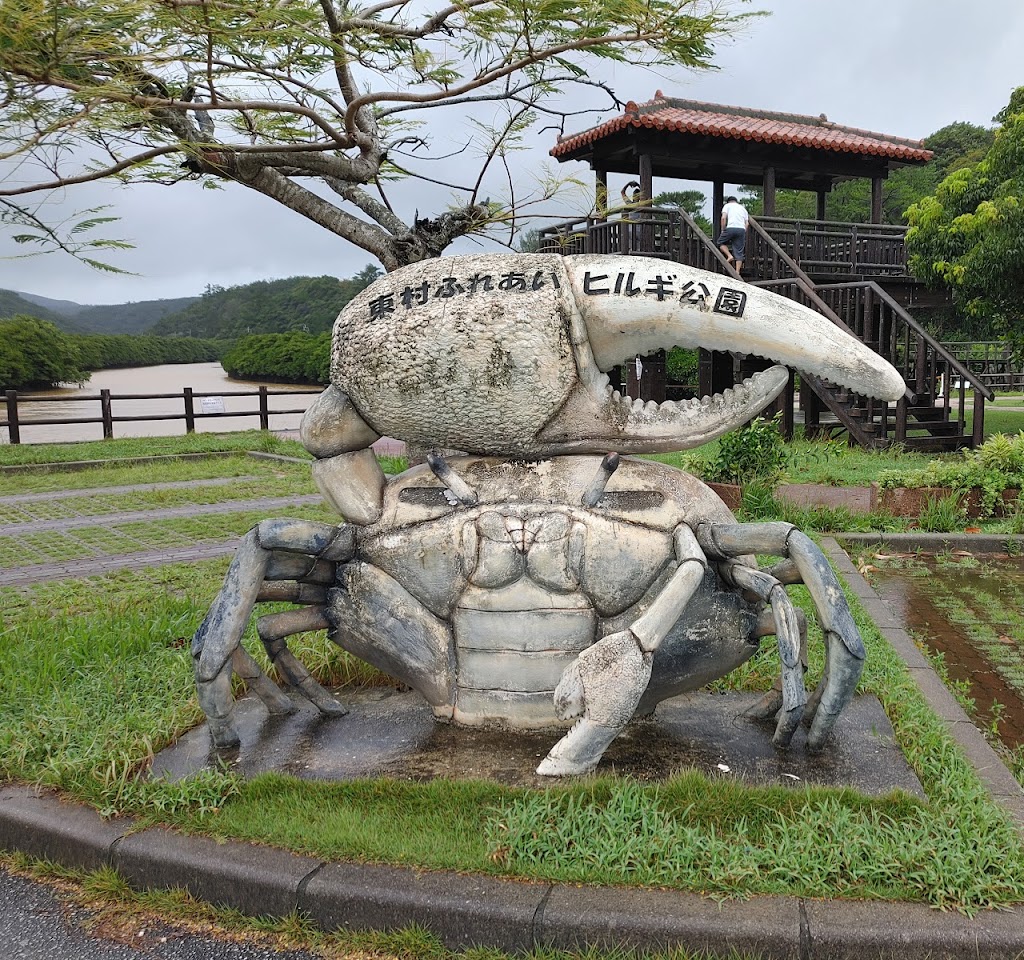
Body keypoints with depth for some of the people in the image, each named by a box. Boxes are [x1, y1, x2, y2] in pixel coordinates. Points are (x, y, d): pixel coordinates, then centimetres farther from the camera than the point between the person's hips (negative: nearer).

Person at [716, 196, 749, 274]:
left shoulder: (727, 205, 16)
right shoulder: (743, 208, 29)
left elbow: (723, 218, -2)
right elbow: (746, 223, 19)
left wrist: (723, 230, 3)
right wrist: (743, 234, 22)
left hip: (731, 228, -4)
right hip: (742, 229, 4)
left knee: (720, 242, 17)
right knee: (739, 252, 3)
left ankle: (729, 256, -4)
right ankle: (737, 272, -2)